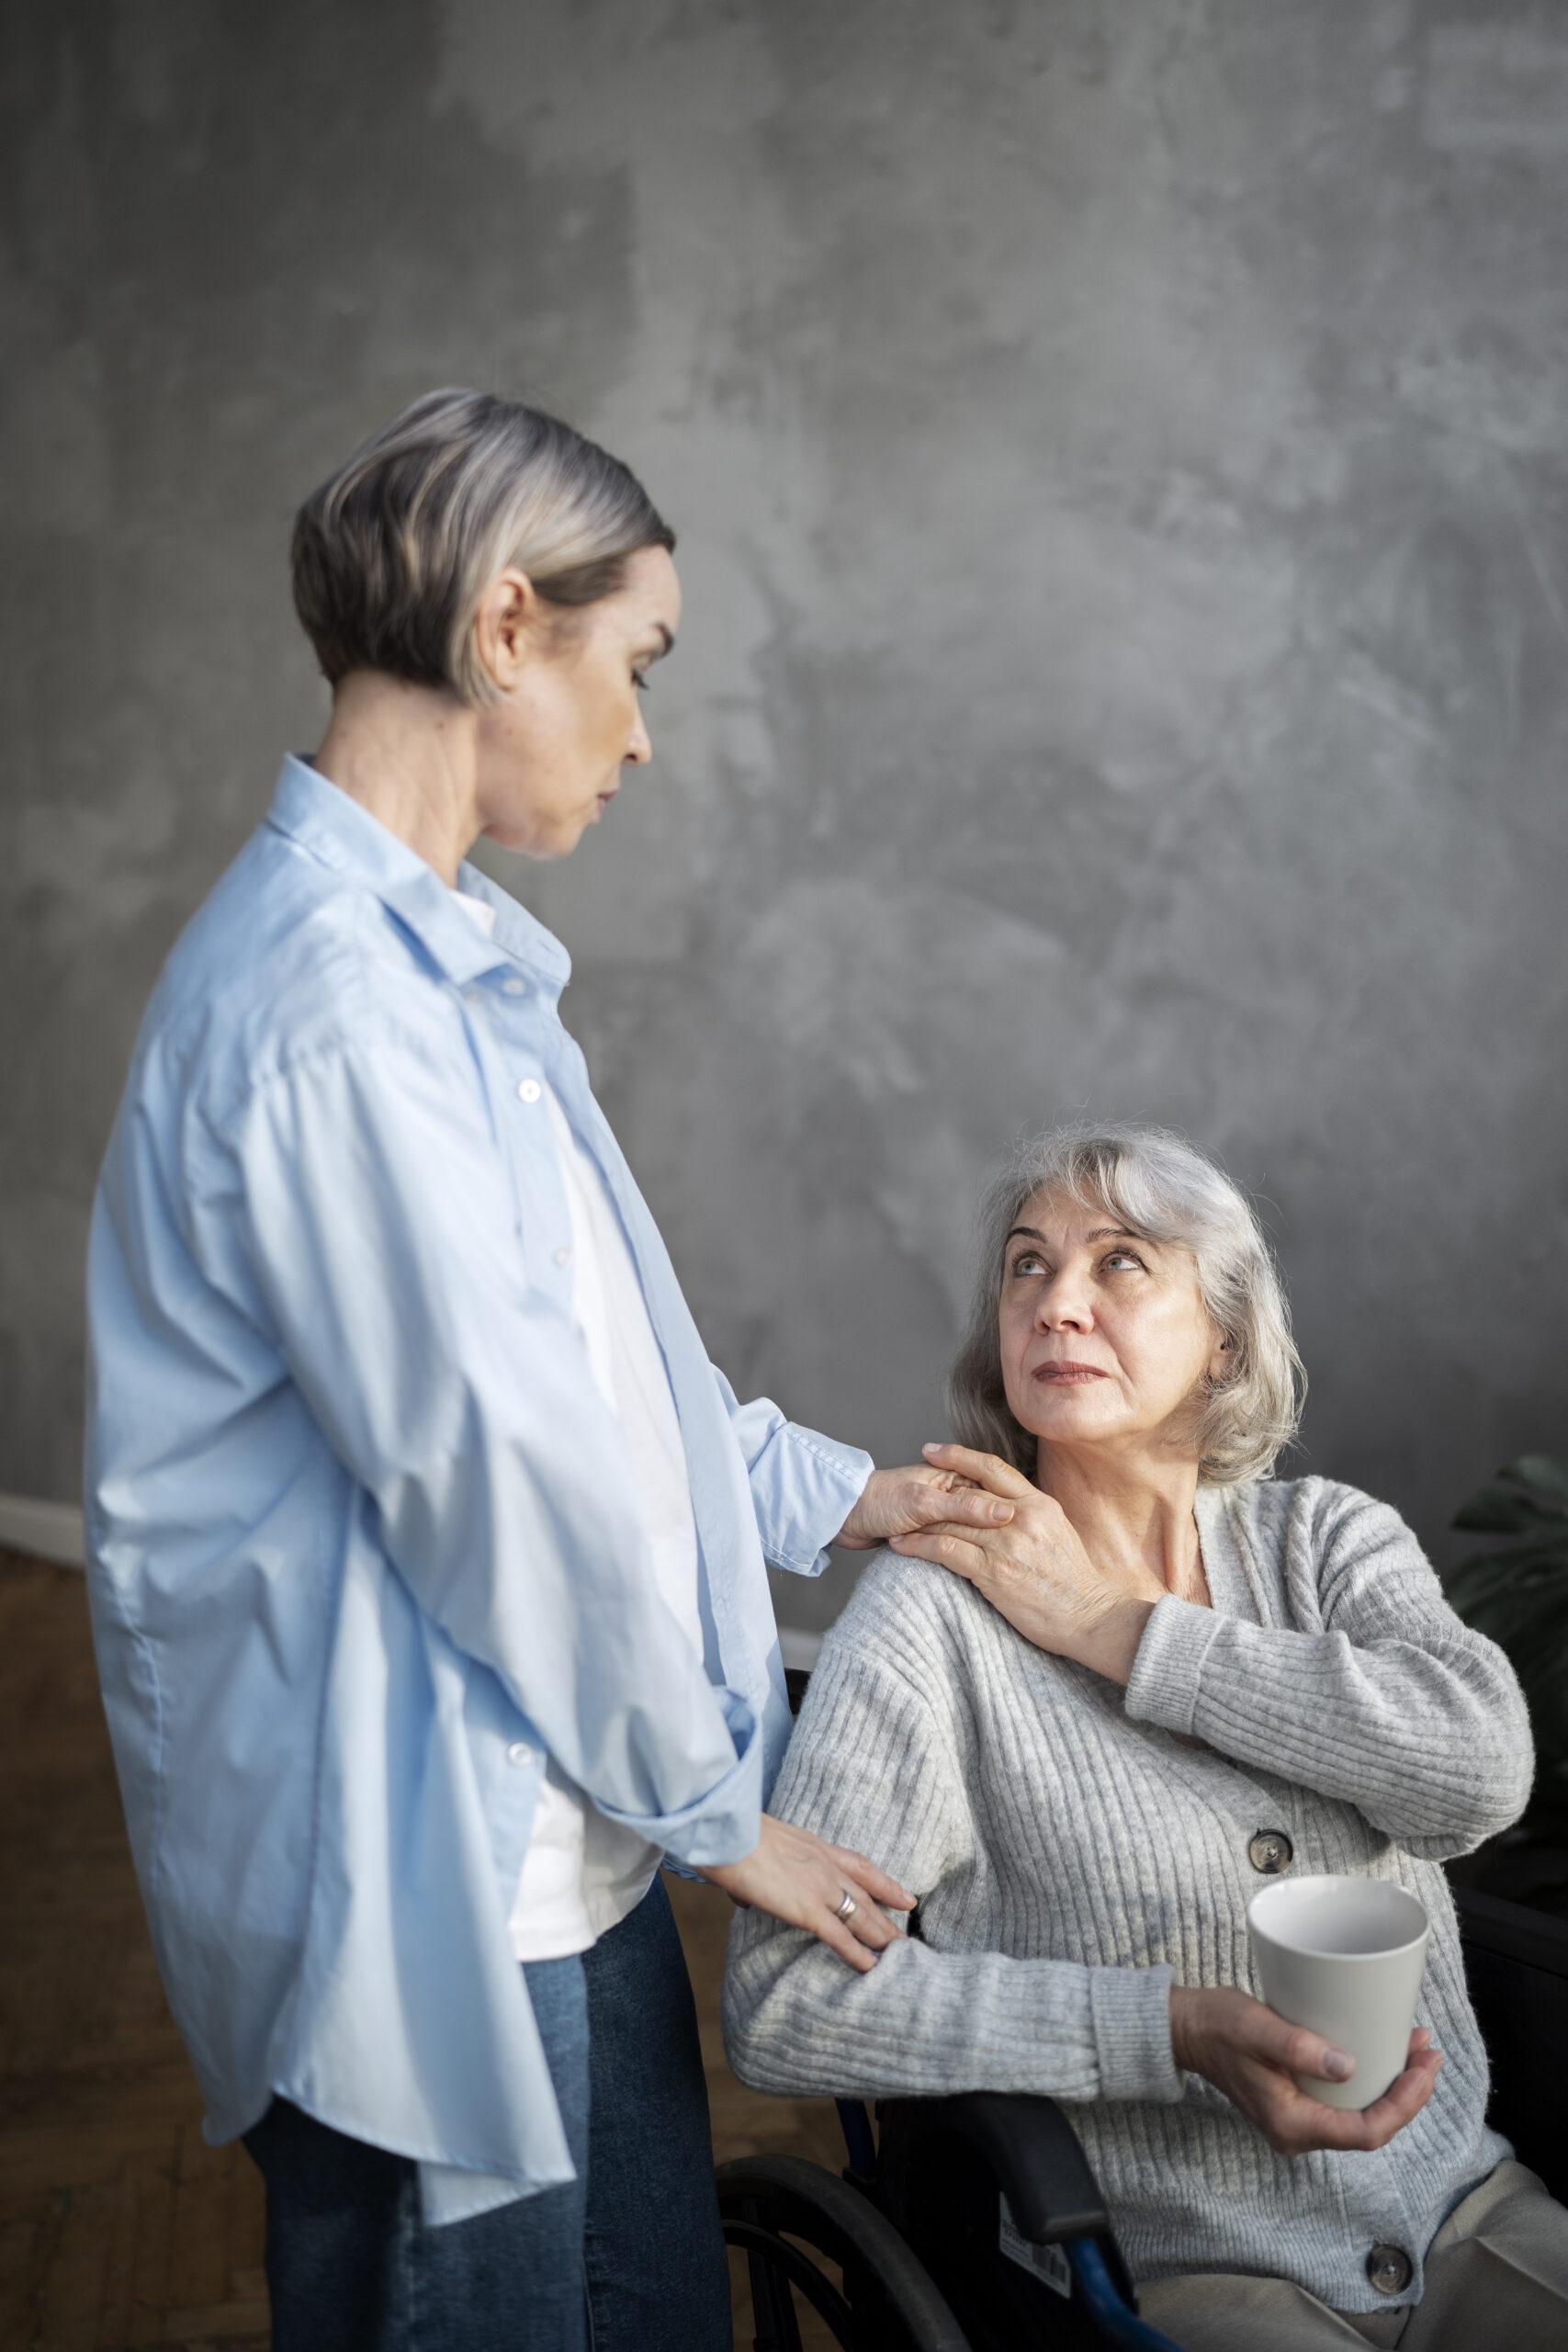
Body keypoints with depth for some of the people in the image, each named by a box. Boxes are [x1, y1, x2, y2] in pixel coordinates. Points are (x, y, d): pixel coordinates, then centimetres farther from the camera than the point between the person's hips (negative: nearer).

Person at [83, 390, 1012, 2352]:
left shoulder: (440, 965, 9)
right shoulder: (335, 1003, -25)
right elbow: (493, 1474, -23)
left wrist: (826, 1493, 18)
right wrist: (718, 1807, -10)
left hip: (550, 1845, 10)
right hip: (417, 1886, -10)